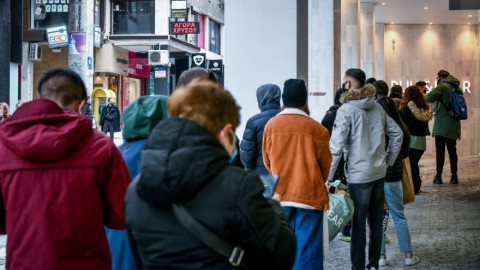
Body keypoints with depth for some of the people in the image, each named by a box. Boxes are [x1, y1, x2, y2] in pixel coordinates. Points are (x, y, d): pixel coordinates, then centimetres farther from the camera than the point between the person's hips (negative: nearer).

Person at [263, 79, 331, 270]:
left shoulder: (271, 125, -1)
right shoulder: (317, 129, -7)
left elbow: (267, 160, 10)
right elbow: (325, 164, 4)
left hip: (280, 196, 2)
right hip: (309, 195, -2)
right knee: (308, 247, 1)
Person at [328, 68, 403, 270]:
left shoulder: (346, 110, -12)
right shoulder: (377, 108, 8)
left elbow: (336, 146, -18)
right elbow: (397, 133, 15)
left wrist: (328, 177, -14)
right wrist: (389, 160, 20)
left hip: (358, 174, -7)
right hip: (379, 172, 7)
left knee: (358, 224, 0)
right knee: (376, 221, 15)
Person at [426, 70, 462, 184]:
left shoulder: (442, 86, -9)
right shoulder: (458, 88, 12)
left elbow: (429, 97, -21)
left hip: (442, 125, -6)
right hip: (454, 125, 6)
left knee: (440, 150, -2)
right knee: (452, 150, 10)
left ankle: (439, 176, -2)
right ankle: (454, 176, 9)